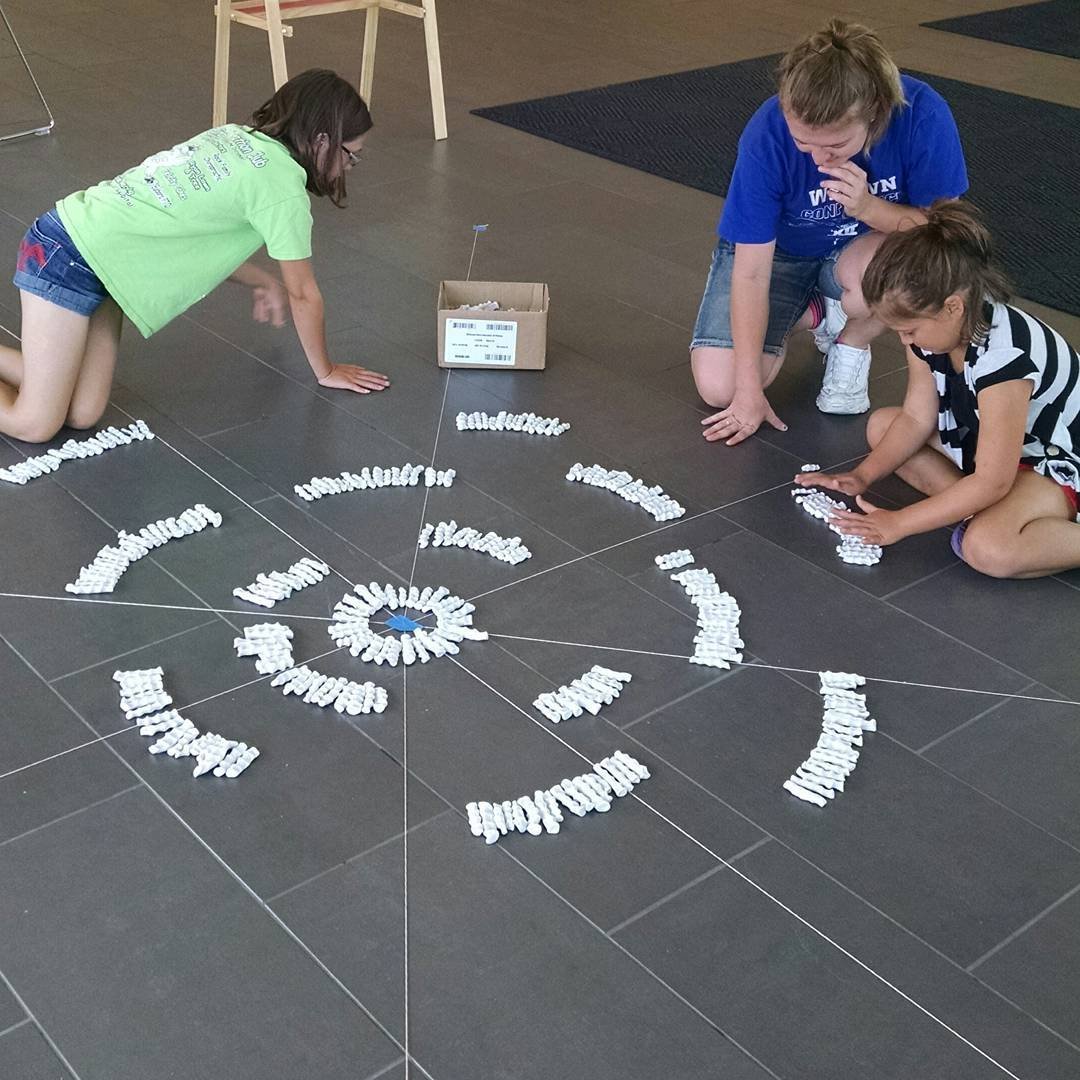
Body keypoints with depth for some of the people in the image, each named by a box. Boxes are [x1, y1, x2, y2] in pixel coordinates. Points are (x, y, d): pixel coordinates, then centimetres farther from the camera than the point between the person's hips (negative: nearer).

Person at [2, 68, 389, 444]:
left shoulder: (235, 137, 10)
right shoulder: (282, 183, -14)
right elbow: (303, 294, -4)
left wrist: (265, 282, 31)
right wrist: (327, 372, 10)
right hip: (70, 259, -9)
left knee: (83, 415, 2)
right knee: (36, 425, -10)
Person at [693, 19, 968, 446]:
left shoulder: (923, 116, -30)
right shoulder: (767, 135, -31)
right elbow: (751, 272, -25)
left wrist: (869, 208, -39)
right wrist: (749, 391, -22)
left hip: (860, 249, 0)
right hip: (775, 251, 0)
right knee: (718, 387, -16)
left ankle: (851, 345, -1)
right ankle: (810, 313, 14)